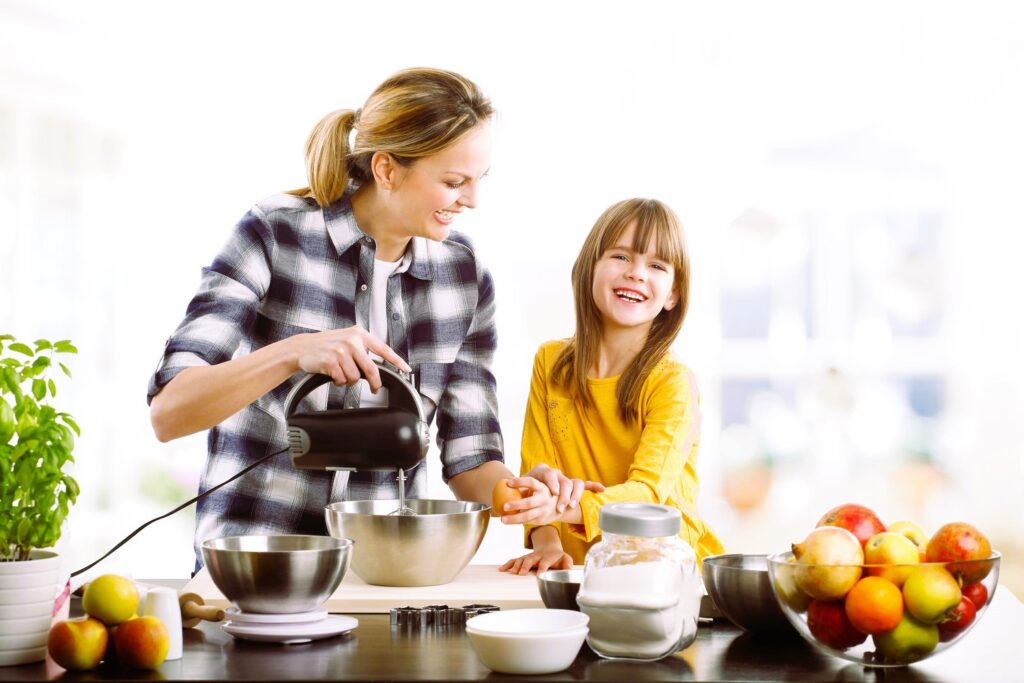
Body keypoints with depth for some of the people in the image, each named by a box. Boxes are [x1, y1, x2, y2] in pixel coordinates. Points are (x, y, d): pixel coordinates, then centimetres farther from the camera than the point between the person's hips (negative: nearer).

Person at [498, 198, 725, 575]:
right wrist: (547, 544, -17)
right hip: (580, 570, 3)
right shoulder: (550, 362, 5)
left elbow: (647, 491, -20)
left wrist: (565, 508, -39)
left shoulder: (673, 382, -9)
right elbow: (538, 470, 2)